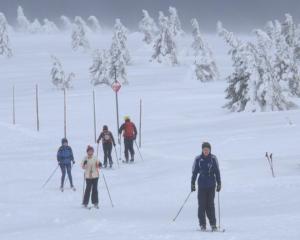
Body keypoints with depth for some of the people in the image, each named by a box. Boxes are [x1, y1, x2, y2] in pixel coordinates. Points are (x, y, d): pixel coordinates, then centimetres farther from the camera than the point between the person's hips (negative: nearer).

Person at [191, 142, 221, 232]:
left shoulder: (213, 159, 2)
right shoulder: (198, 159, 2)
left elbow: (217, 172, 6)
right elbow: (195, 172, 7)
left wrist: (219, 183, 3)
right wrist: (193, 184, 4)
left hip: (211, 185, 0)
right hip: (202, 185, 0)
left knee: (210, 204, -2)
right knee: (202, 204, -3)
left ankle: (213, 224, 5)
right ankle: (202, 225, 2)